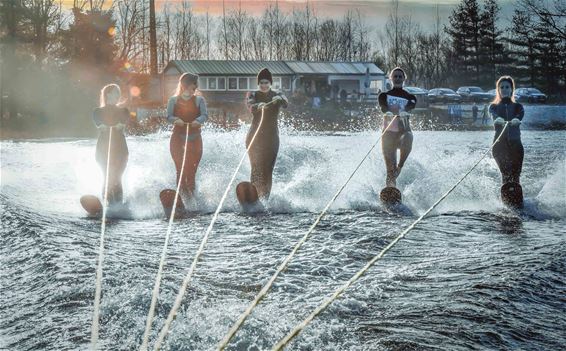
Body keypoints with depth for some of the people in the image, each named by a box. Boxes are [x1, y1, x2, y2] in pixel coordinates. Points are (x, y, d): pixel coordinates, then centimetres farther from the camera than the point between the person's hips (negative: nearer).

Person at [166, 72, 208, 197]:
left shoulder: (199, 100, 6)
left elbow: (205, 115, -8)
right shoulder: (173, 100, 8)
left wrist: (198, 120, -31)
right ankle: (182, 192, 2)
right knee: (180, 168, -3)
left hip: (194, 138, 0)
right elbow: (169, 116, -3)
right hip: (178, 137, 0)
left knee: (192, 169, 1)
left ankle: (191, 191, 8)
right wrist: (176, 120, -26)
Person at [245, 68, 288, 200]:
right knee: (256, 168, -9)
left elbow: (285, 104, -18)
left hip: (271, 138, 1)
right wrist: (259, 105, -45)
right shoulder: (253, 95, 1)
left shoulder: (277, 95, 5)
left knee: (268, 169, -1)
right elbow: (251, 107, -21)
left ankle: (265, 198, 6)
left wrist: (279, 99, -41)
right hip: (255, 137, -1)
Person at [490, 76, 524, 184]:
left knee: (515, 177, -12)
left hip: (515, 144, 1)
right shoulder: (494, 107, 14)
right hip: (499, 144, -1)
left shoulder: (517, 106, 15)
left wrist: (516, 120, -34)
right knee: (506, 176, -16)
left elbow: (520, 115, -9)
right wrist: (499, 120, -35)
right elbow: (494, 116, -10)